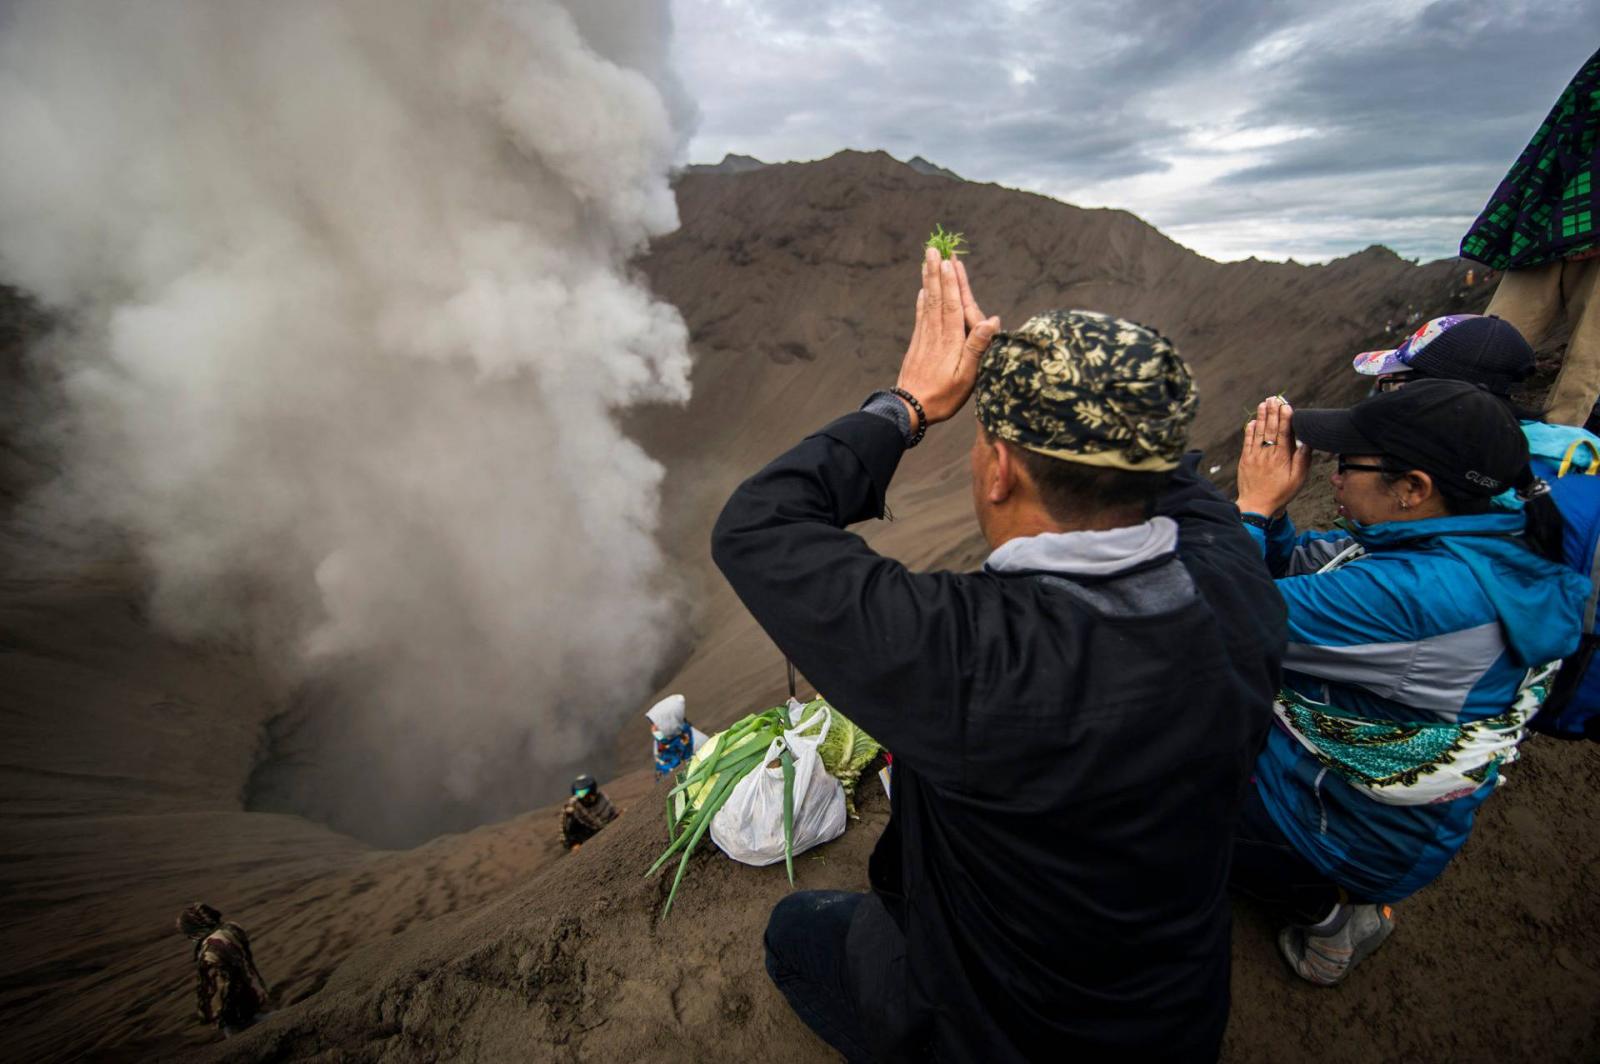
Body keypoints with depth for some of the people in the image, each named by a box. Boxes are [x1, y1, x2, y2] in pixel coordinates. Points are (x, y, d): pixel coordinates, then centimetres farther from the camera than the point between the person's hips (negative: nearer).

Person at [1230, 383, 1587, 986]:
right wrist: (1269, 502, -13)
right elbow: (1291, 571, 2)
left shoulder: (1418, 592, -35)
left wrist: (1253, 504, -21)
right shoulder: (1489, 542, -5)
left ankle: (1325, 917, 17)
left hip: (1358, 831, -8)